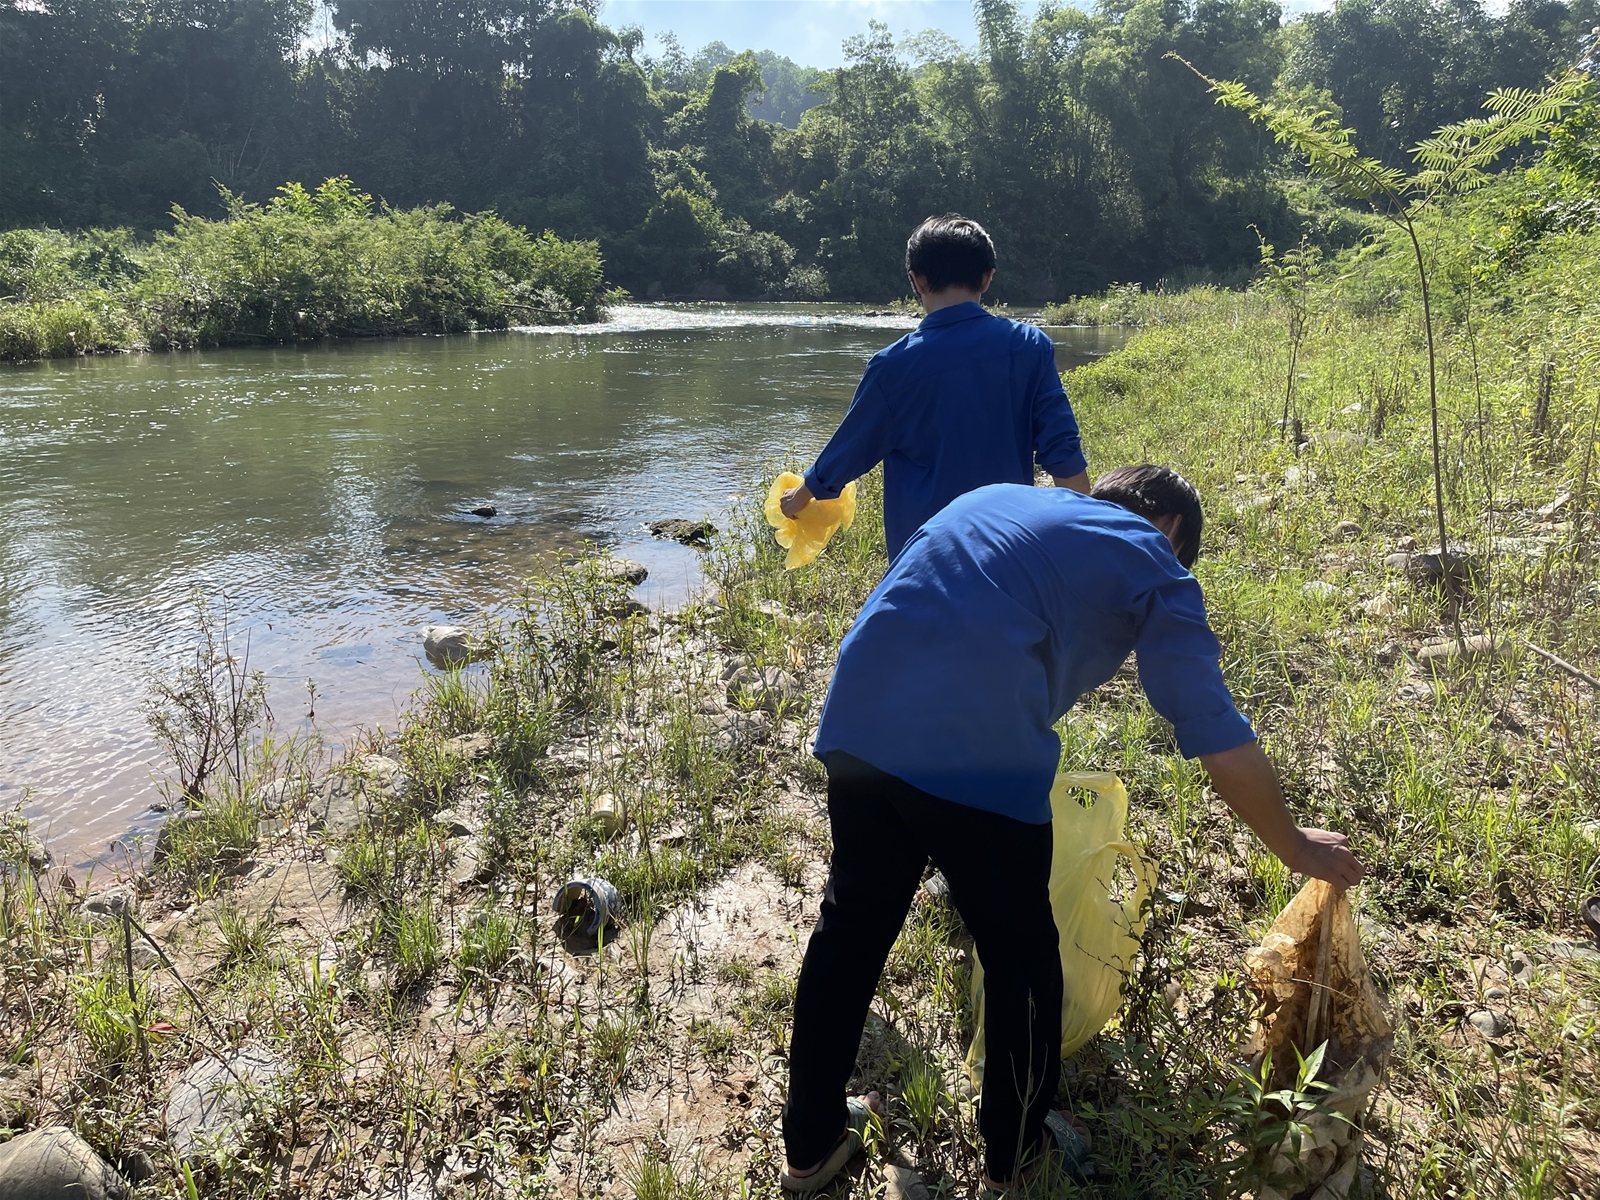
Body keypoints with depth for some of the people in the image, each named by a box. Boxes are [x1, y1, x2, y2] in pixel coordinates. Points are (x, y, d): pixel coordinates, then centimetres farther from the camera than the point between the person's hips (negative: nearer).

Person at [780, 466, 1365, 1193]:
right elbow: (1222, 743, 11)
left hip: (858, 724, 6)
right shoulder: (1152, 565, 11)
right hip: (979, 761, -6)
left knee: (851, 926, 23)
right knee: (1020, 957, 18)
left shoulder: (995, 497, 28)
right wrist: (1294, 847, 26)